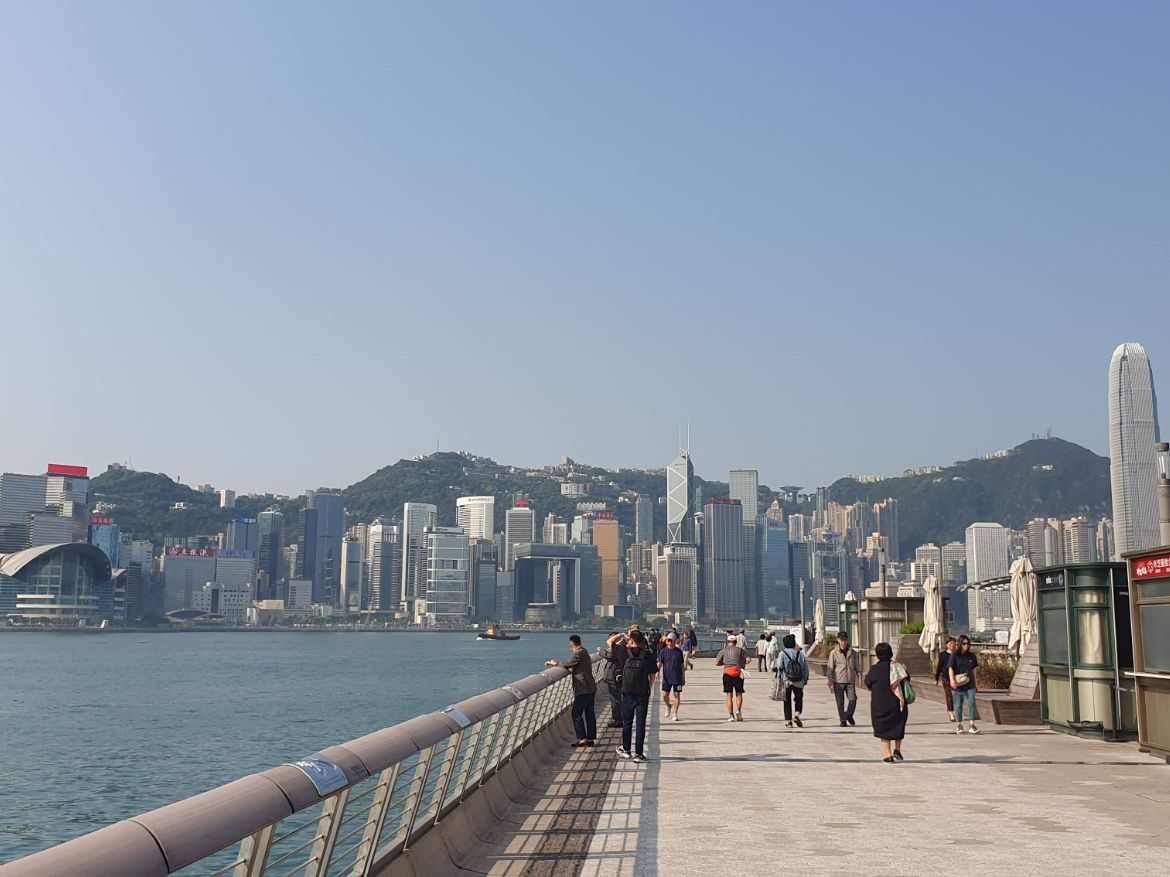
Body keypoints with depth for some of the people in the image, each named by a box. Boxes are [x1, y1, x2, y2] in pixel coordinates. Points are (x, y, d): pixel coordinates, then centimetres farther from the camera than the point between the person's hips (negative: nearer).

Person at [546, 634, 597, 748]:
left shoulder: (579, 653, -15)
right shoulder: (584, 652, 16)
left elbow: (568, 664, -14)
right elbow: (572, 665, 16)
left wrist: (555, 663, 1)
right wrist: (557, 664, 10)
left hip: (583, 689, -10)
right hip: (590, 688, 10)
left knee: (576, 713, -4)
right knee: (589, 714, 11)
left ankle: (582, 739, -4)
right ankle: (591, 738, 13)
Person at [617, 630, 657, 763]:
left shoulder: (626, 653, -6)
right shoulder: (648, 655, -5)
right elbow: (653, 676, -1)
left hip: (628, 694, 0)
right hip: (642, 694, 0)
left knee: (627, 722, 15)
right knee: (640, 724, 4)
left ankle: (626, 750, 26)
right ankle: (638, 753, 4)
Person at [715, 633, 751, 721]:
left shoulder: (723, 650, 7)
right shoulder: (740, 649, 6)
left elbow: (717, 663, 5)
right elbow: (747, 660, -3)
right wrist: (741, 662, 17)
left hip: (727, 674, 0)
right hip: (738, 673, 0)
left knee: (729, 695, 5)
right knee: (739, 694, 9)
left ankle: (731, 715, 1)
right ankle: (738, 710, -12)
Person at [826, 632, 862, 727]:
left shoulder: (852, 653, 9)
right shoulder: (834, 653, 0)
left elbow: (857, 666, 15)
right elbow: (830, 669, 0)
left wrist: (859, 676, 3)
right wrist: (830, 683, -4)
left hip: (850, 681, 2)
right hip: (838, 681, -2)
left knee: (852, 700, -6)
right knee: (840, 702, -2)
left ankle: (849, 715, 21)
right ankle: (843, 720, 11)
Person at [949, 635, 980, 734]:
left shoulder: (971, 656, 8)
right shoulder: (954, 656, -3)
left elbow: (973, 670, 16)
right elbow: (950, 669, -9)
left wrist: (974, 681, 16)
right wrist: (952, 680, -23)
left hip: (969, 685, 2)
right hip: (958, 685, -2)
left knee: (971, 703, -10)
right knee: (958, 705, 8)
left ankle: (972, 725, -9)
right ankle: (958, 725, 21)